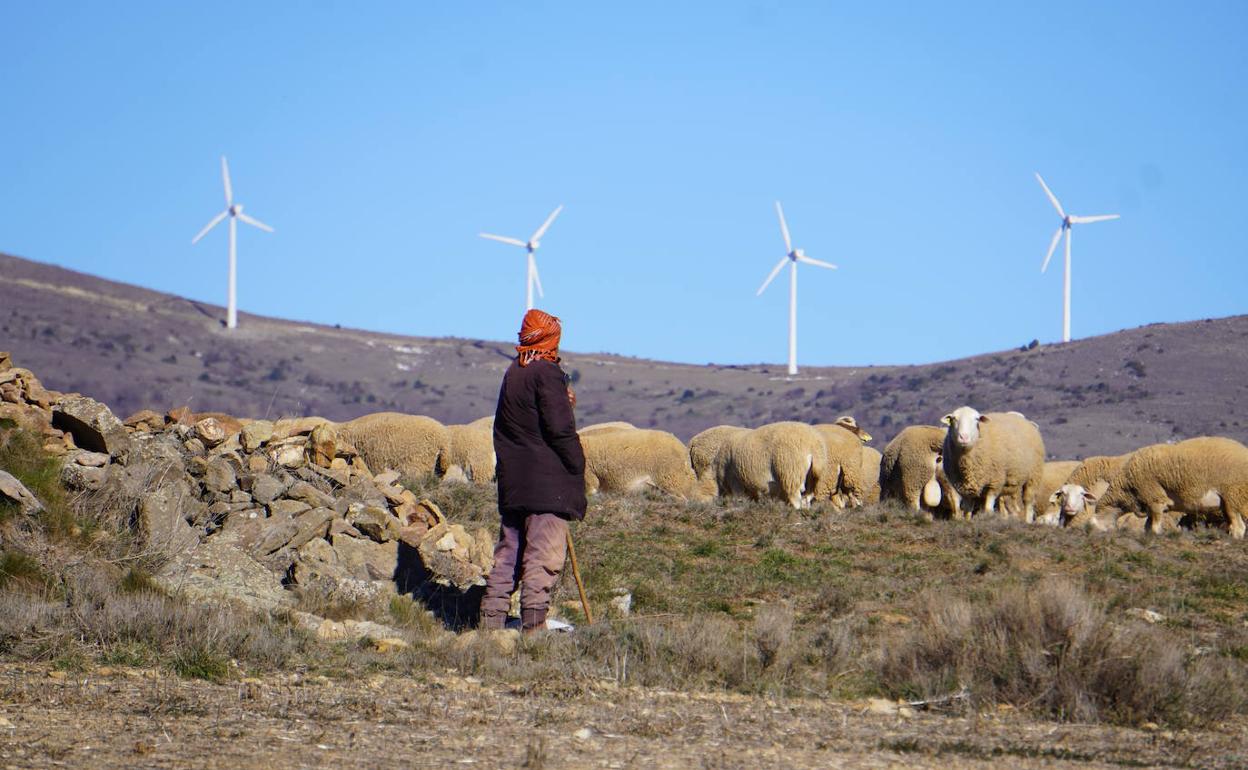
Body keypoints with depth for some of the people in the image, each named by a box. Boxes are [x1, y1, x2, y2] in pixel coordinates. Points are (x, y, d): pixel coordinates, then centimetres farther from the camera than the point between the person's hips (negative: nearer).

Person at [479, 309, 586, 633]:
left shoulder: (512, 372, 15)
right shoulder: (546, 372, -11)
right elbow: (559, 428, -15)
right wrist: (578, 466, -6)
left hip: (511, 483, 8)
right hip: (547, 484, -8)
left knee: (507, 555, 12)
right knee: (544, 557, -8)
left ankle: (491, 622, 12)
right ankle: (533, 624, -14)